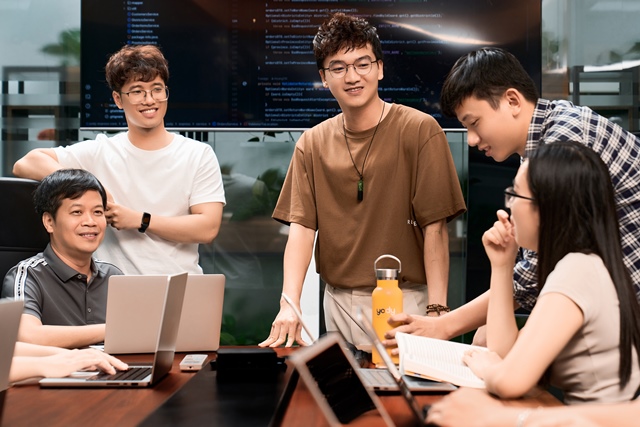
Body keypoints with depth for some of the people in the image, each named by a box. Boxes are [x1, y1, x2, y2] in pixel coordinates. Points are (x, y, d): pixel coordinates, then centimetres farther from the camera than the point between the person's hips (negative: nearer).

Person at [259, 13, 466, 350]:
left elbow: (435, 228, -10)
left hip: (403, 301, -3)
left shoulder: (419, 130, -7)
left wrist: (437, 311, -18)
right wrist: (289, 306, -15)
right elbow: (301, 228, -1)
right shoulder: (311, 144, 5)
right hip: (338, 303, 4)